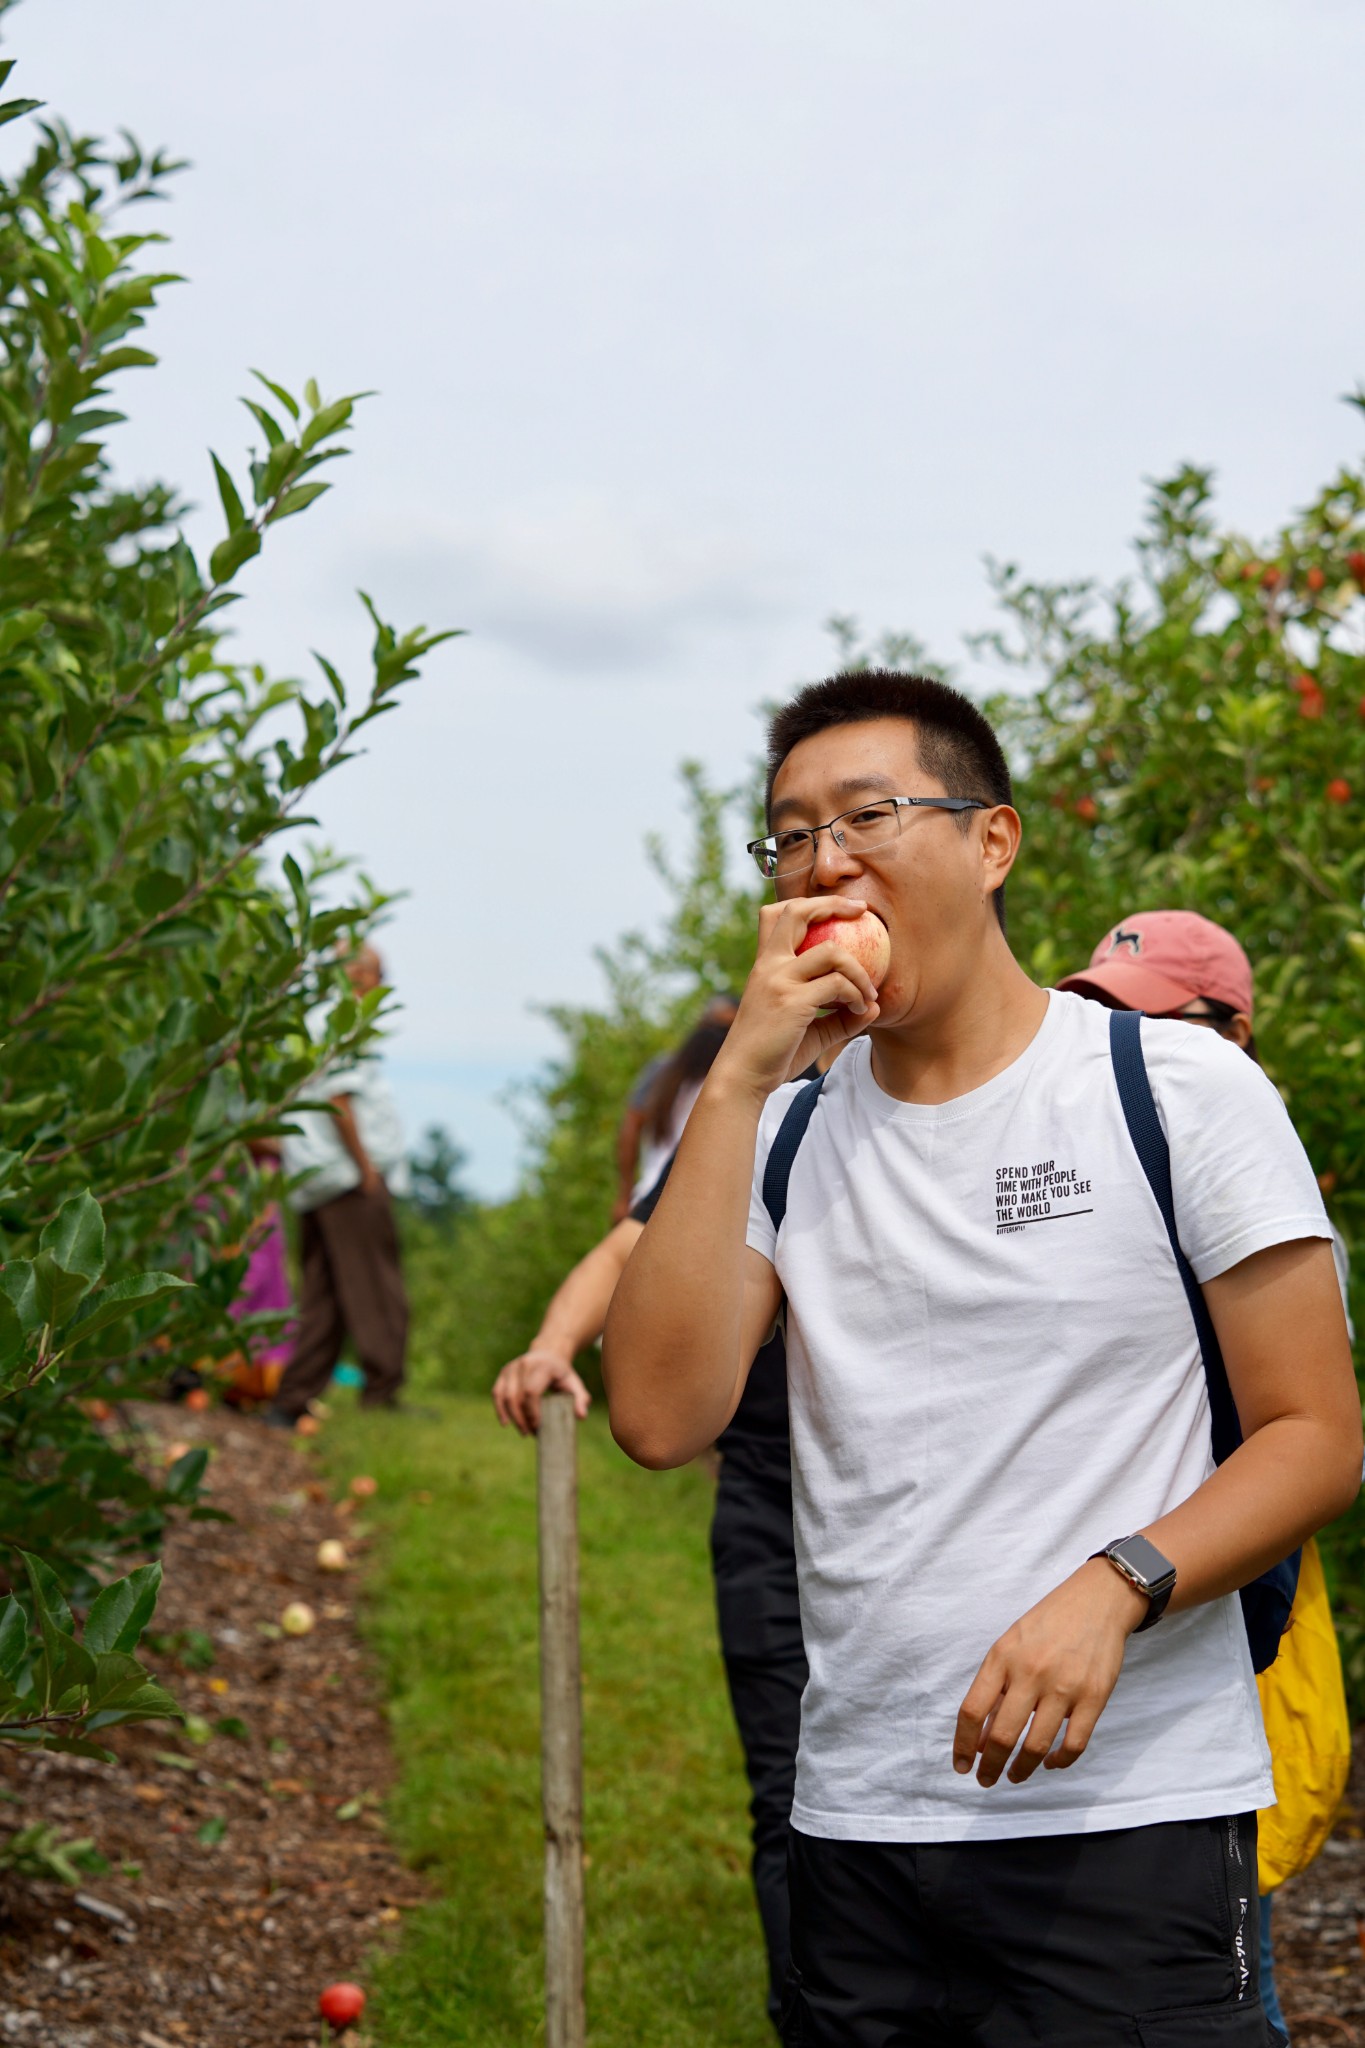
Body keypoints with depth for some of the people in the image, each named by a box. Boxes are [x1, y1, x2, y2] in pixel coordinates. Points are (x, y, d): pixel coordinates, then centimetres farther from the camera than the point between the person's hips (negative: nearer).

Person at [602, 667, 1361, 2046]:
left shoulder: (1181, 1089, -3)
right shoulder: (786, 1133, 7)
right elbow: (660, 1417, -8)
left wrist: (1112, 1588, -21)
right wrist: (742, 1073, -10)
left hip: (1130, 1818, -3)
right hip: (855, 1823, 4)